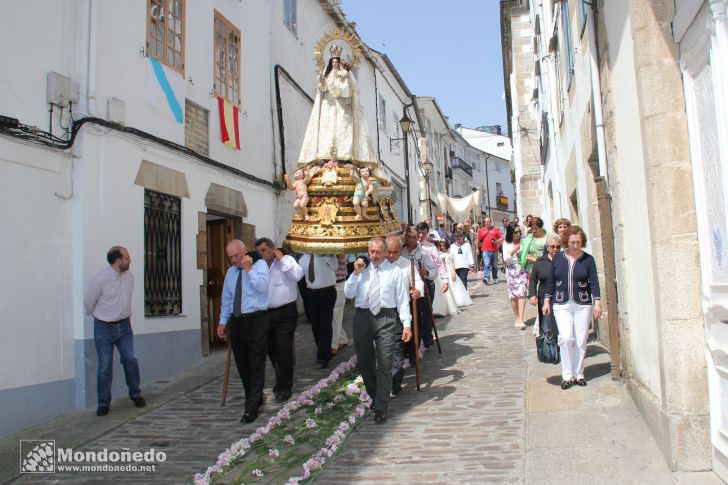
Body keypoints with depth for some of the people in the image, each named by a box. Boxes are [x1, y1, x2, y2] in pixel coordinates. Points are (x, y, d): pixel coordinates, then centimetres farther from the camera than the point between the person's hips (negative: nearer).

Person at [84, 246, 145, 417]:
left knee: (130, 360, 0)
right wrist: (100, 316, 10)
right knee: (105, 367, 2)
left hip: (124, 326, 4)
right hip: (104, 328, -4)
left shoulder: (129, 276, -1)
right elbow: (88, 303, -4)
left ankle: (135, 395, 19)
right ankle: (103, 403, 16)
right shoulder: (99, 279, -18)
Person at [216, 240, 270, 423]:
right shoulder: (230, 272, 15)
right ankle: (255, 398, 27)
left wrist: (249, 269, -18)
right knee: (242, 364, 11)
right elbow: (226, 300, 19)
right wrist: (223, 321, 12)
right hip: (236, 321, 6)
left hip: (256, 320, -6)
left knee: (256, 365, -5)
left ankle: (252, 408, -1)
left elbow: (262, 287, -19)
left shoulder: (259, 264, -2)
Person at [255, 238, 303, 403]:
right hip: (267, 313, 6)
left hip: (285, 312, -6)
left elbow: (297, 275, -21)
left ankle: (285, 388, 4)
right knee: (271, 349, 13)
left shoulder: (286, 260, -3)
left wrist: (281, 259, -14)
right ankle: (281, 382, 31)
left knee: (283, 349, -7)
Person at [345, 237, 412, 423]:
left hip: (385, 319, -3)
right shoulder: (361, 270, 11)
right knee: (364, 361, 14)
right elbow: (348, 294, 4)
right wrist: (355, 273, -6)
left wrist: (407, 324, -7)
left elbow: (402, 298, 0)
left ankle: (381, 408, 3)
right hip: (362, 317, 3)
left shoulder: (394, 271, 4)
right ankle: (375, 396, 36)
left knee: (385, 364, -5)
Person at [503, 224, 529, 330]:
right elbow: (506, 259, -3)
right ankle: (517, 319, 20)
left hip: (522, 271, -2)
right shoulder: (507, 244, 3)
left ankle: (520, 320, -17)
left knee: (521, 294, -13)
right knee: (513, 296, 7)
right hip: (511, 272, 2)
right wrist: (513, 251, -16)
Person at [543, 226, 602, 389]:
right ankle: (567, 375, -2)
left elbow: (594, 282, -1)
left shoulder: (588, 259, 0)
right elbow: (551, 281, 10)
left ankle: (578, 374, 17)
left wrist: (597, 303, -9)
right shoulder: (558, 257, 4)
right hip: (562, 305, 0)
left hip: (582, 305, 0)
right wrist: (547, 301, 9)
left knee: (581, 341, 1)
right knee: (566, 338, -12)